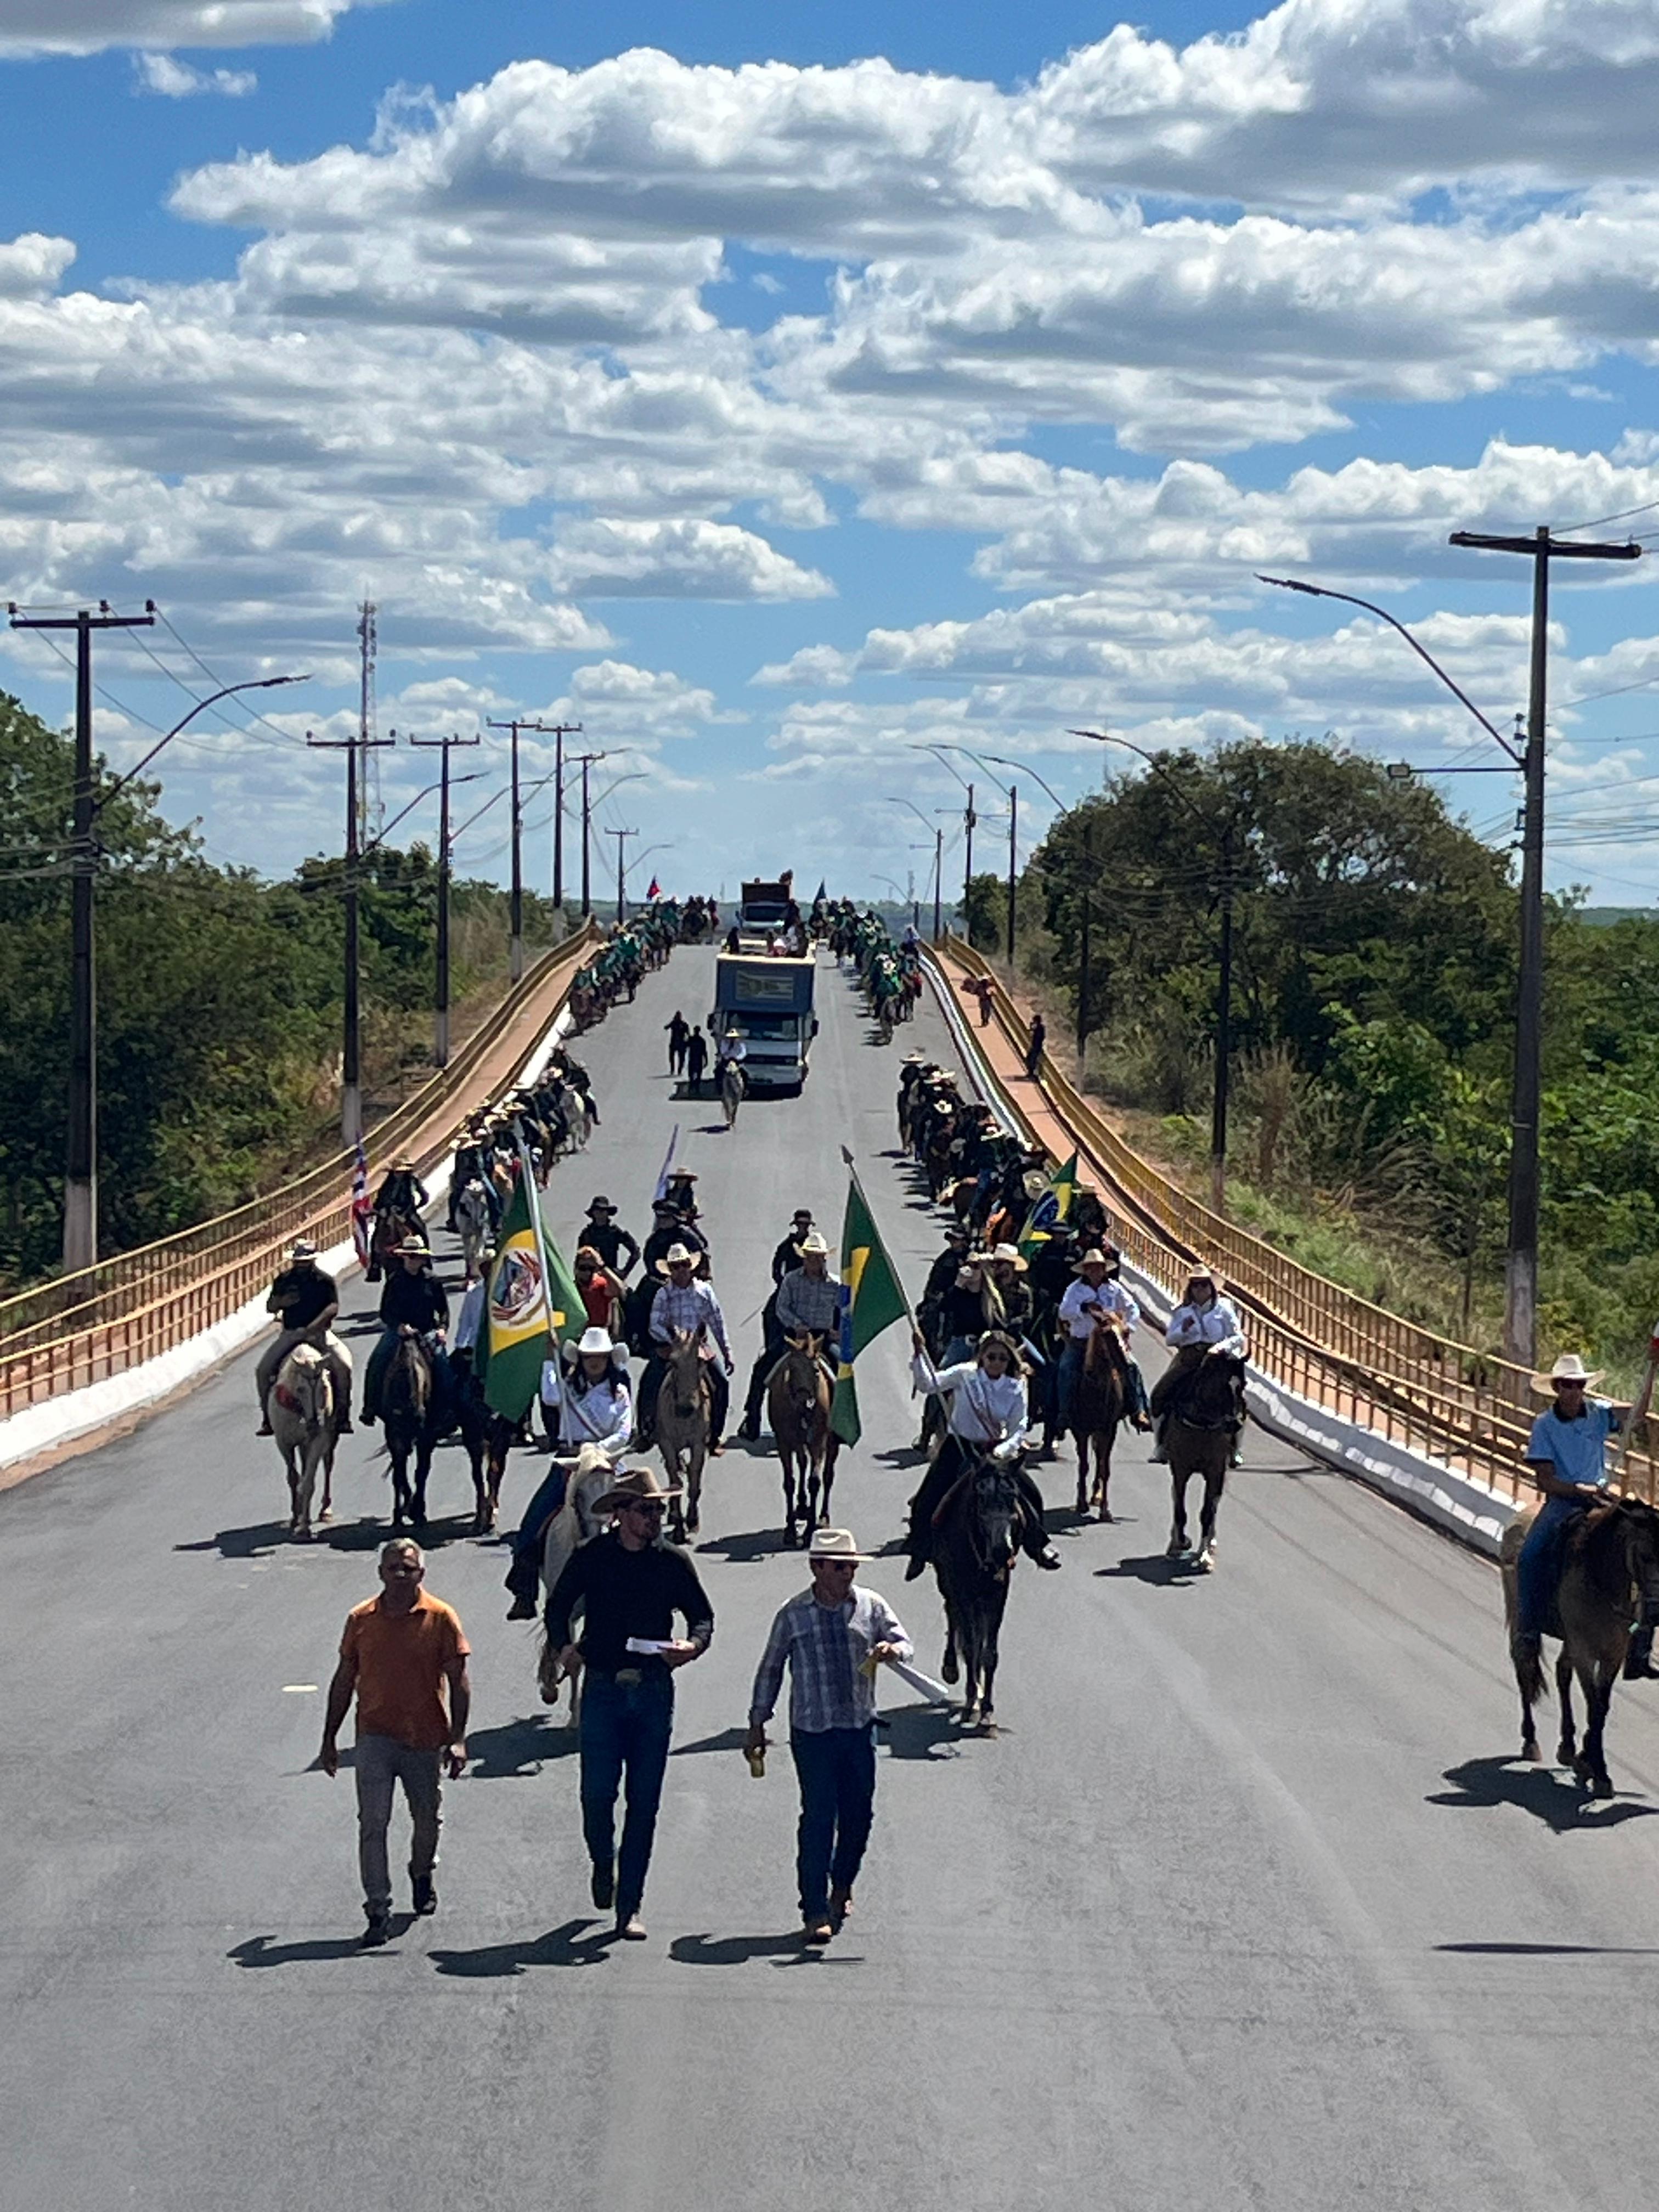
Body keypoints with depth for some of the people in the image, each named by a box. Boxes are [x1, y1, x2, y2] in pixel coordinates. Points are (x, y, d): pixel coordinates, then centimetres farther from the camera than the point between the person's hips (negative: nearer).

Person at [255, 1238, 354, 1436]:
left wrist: (315, 1325, -28)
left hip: (319, 1333, -3)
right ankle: (267, 1418, 1)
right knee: (263, 1370, -12)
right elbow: (270, 1307, 13)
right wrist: (281, 1302, -10)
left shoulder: (325, 1281, -2)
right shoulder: (284, 1280, 7)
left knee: (343, 1365, -24)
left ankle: (342, 1417, -14)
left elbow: (333, 1307, -13)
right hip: (290, 1333, 3)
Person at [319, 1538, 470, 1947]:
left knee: (428, 1821, 16)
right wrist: (330, 1738, 10)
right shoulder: (362, 1619, 1)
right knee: (373, 1824, -10)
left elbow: (458, 1680, -3)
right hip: (376, 1737, 0)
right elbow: (345, 1679, 9)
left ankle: (422, 1874, 46)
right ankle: (378, 1911, -8)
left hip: (426, 1739, 0)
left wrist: (458, 1739, -11)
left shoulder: (441, 1618, -4)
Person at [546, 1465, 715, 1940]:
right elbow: (558, 1606, 9)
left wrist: (692, 1645, -12)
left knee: (644, 1802, 1)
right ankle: (603, 1866, 27)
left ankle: (630, 1906, 8)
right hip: (603, 1688, -1)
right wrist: (563, 1645, -11)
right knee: (597, 1793, -6)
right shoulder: (591, 1558, 1)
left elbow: (703, 1616, 10)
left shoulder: (673, 1562, 5)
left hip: (654, 1691, 1)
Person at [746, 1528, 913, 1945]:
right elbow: (770, 1670, 8)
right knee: (818, 1817, -8)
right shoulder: (795, 1615, 0)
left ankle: (842, 1887, 34)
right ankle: (815, 1911, -4)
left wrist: (892, 1649, -19)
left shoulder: (871, 1606, 4)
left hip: (860, 1728, 3)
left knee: (859, 1814, 9)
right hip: (812, 1731, -3)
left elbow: (906, 1645, 5)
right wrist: (757, 1724, 9)